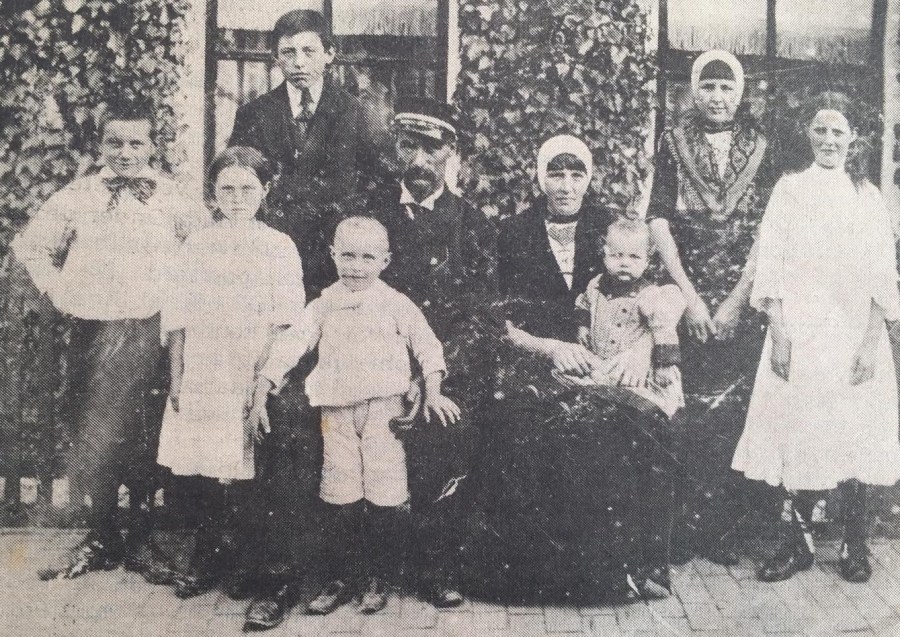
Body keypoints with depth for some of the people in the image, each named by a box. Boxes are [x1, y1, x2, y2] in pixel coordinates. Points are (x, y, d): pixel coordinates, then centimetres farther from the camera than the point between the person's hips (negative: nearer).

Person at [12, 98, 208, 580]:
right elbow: (30, 245, 17)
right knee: (94, 436, 8)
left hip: (147, 332, -2)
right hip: (90, 331, 2)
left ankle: (141, 538, 14)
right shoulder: (77, 197, 7)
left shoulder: (173, 199, 2)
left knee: (144, 439, 0)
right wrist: (58, 292, 8)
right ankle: (103, 537, 19)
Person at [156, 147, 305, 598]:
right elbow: (177, 319, 9)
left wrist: (262, 374, -13)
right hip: (201, 377, 2)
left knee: (242, 473, -3)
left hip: (254, 378, -2)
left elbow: (283, 323, -3)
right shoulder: (196, 246, 9)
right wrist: (176, 377, 4)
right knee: (203, 474, 4)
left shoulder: (279, 247, 2)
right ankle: (206, 562, 18)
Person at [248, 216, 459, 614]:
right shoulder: (323, 306, 8)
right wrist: (260, 396, -2)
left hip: (384, 407, -2)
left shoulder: (396, 304, 3)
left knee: (384, 496, -1)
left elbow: (427, 347, 4)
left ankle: (379, 580, 15)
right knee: (340, 497, 4)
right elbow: (290, 346, 4)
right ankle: (340, 580, 17)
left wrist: (432, 394, -7)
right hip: (337, 410, 2)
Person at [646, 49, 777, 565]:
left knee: (733, 417, -1)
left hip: (743, 304, 1)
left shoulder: (760, 147, 6)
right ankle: (684, 529, 7)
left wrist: (737, 301, -7)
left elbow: (767, 229, 0)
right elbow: (659, 220, -2)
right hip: (686, 302, 0)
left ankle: (725, 532, 10)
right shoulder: (674, 144, 5)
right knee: (685, 420, -3)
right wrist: (689, 296, -8)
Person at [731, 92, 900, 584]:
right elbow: (771, 267, 0)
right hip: (799, 333, 0)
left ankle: (854, 544, 16)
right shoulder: (789, 190, 5)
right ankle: (799, 541, 14)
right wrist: (778, 335, -8)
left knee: (854, 434, 3)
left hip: (854, 334, 0)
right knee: (799, 435, 2)